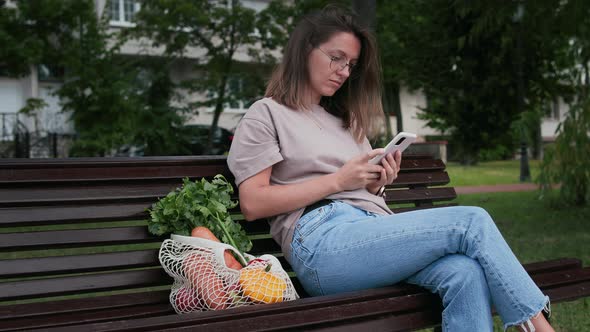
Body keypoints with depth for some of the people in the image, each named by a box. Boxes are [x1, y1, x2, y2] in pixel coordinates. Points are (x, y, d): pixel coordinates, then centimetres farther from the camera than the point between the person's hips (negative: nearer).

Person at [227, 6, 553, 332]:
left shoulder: (344, 121, 29)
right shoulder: (266, 114, 10)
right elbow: (253, 204, -3)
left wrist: (376, 184, 5)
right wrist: (338, 180, -7)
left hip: (373, 229, 6)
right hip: (322, 242, -6)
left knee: (464, 272, -27)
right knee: (472, 222, -20)